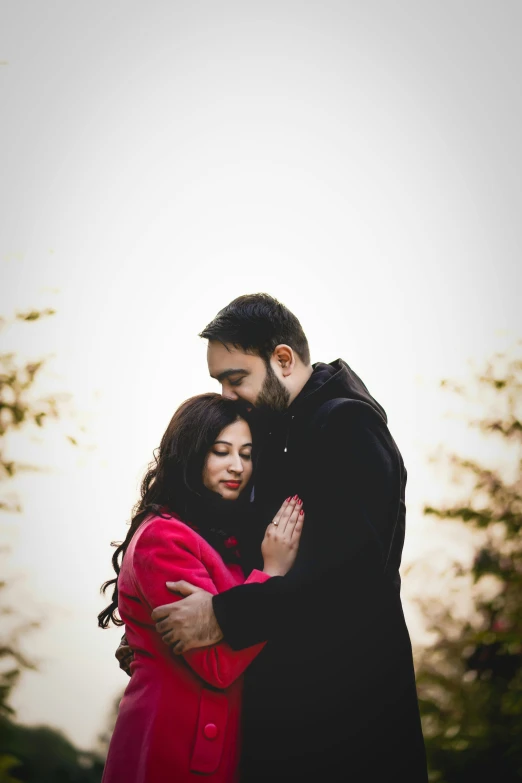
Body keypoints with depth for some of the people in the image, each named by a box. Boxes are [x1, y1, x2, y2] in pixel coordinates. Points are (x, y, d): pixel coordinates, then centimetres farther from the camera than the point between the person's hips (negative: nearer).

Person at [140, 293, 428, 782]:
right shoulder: (278, 433, 14)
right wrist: (153, 634, 6)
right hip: (285, 691, 8)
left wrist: (225, 616, -23)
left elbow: (351, 568, -26)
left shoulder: (349, 425, -15)